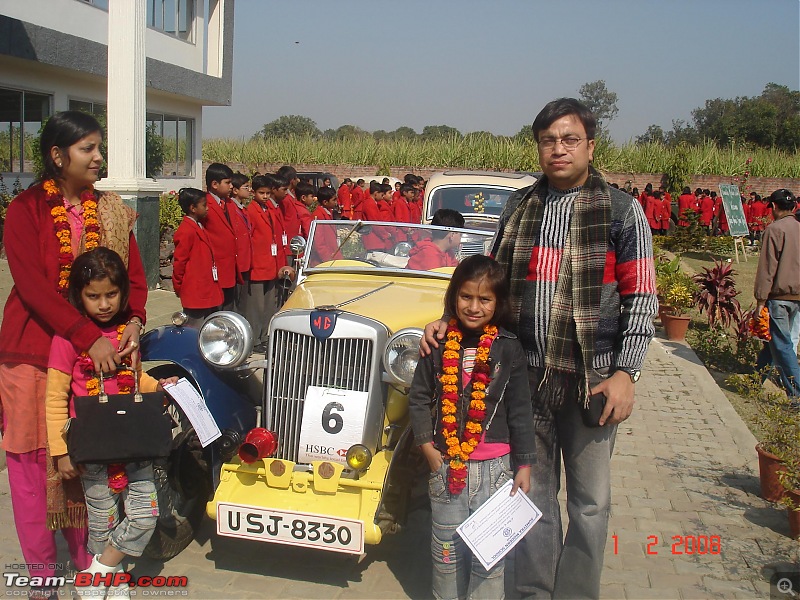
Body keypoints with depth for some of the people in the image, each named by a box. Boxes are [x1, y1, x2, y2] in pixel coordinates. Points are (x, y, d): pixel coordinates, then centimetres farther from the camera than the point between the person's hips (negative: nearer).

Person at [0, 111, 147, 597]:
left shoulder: (112, 210, 8)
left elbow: (134, 273, 3)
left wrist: (133, 322, -16)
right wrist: (89, 337, -24)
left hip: (101, 348, 3)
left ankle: (86, 559, 20)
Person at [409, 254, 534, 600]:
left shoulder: (508, 348, -3)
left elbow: (520, 411, 0)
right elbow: (418, 397, 4)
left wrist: (524, 465, 0)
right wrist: (428, 449, -4)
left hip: (493, 467, -1)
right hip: (444, 465, 2)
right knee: (446, 549, 14)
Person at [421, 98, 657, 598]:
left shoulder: (622, 210, -3)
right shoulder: (519, 206, 8)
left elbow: (642, 297, -6)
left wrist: (626, 373, -13)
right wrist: (451, 319, 0)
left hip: (593, 378, -3)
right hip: (526, 374, 3)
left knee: (590, 500, 10)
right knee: (533, 492, 14)